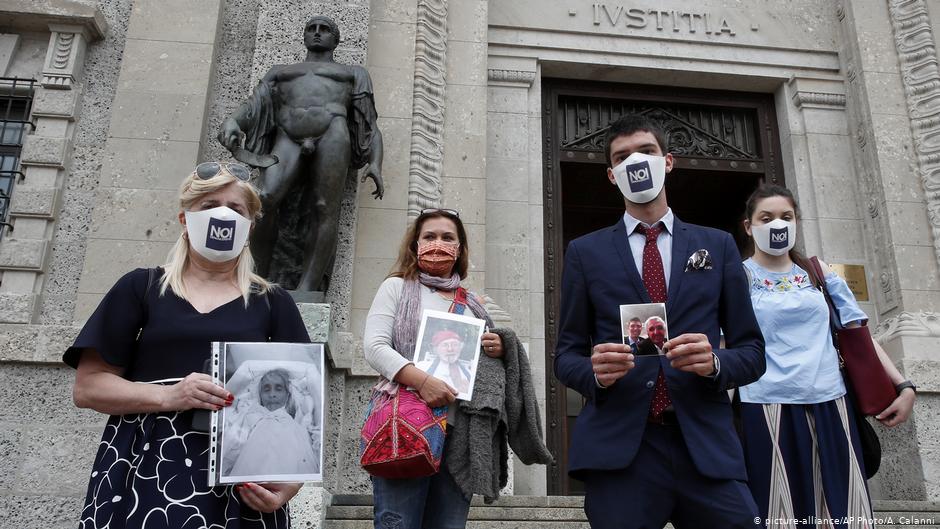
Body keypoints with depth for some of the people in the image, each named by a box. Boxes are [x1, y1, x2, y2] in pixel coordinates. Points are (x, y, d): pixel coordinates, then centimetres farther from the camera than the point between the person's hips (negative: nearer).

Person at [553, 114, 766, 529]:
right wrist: (596, 372, -13)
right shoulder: (585, 252, 10)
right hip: (618, 451, -1)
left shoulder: (718, 245, 13)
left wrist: (715, 363, -11)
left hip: (707, 447, 1)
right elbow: (566, 355, 10)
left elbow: (752, 351, 11)